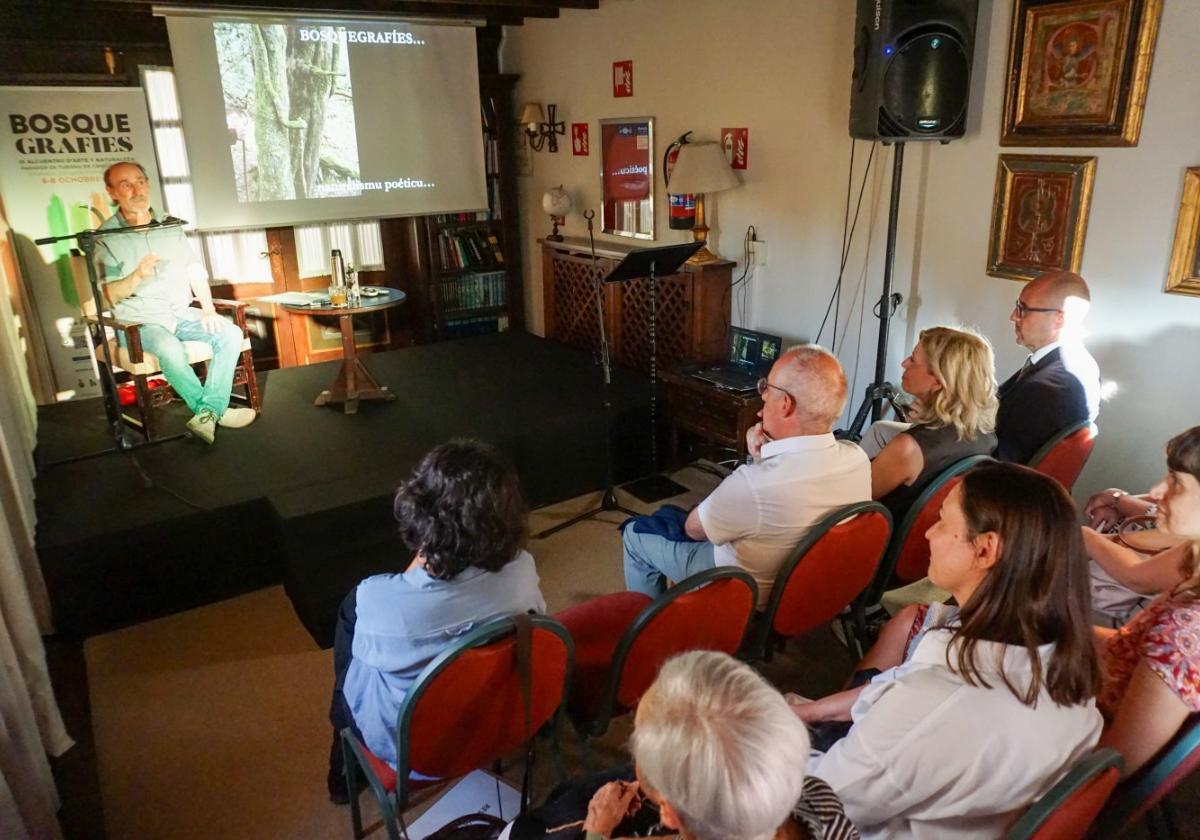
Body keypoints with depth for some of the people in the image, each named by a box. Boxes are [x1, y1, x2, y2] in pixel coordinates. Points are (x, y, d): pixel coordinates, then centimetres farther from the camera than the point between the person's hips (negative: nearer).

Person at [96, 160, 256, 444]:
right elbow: (112, 294, -9)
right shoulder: (106, 236, -2)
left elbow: (195, 270, 7)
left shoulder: (170, 226, 11)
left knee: (231, 333, -20)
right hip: (140, 321, -4)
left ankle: (206, 414, -24)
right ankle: (215, 411, -15)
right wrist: (137, 275, -30)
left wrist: (208, 308, -10)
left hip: (182, 313, 5)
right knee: (170, 349, -35)